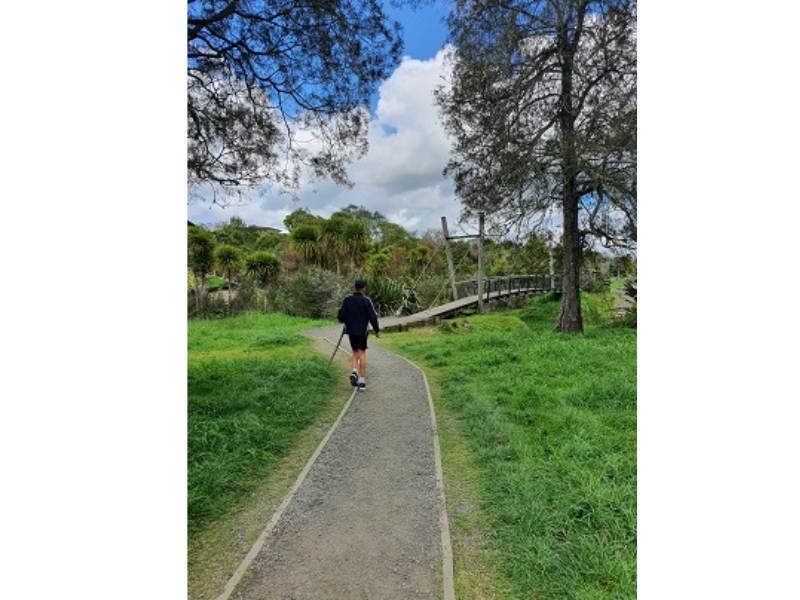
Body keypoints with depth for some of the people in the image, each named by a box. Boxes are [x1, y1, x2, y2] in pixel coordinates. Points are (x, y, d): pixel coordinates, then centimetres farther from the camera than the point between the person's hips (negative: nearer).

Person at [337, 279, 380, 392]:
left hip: (350, 330, 3)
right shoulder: (366, 300, -10)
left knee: (355, 352, 20)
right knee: (362, 353, 3)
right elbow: (373, 317, -11)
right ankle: (362, 381, 2)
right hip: (362, 331, -3)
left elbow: (341, 316, 0)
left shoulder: (347, 299, 0)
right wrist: (377, 330, 1)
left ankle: (354, 371, -2)